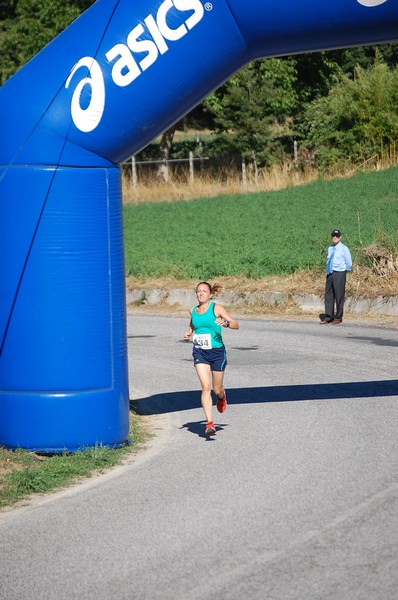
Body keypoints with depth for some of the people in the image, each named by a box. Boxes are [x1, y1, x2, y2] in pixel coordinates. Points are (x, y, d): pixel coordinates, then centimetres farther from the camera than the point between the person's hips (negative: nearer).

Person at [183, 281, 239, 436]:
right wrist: (188, 333, 6)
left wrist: (225, 323, -30)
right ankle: (209, 423, -15)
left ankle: (222, 397, 49)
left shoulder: (216, 308, -6)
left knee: (217, 389, 10)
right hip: (199, 352, 2)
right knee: (205, 386, -14)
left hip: (217, 352, -2)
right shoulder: (193, 311, 7)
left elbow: (236, 325, -10)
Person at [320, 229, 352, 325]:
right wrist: (328, 272, 12)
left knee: (339, 296, -1)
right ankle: (328, 317, 11)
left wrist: (344, 271, 7)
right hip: (330, 274, 6)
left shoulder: (344, 249, -6)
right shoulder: (330, 249, 12)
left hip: (339, 274, -6)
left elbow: (349, 263, -2)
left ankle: (338, 318, 6)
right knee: (328, 295, 6)